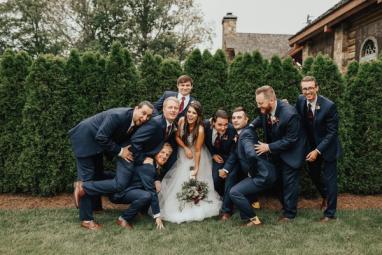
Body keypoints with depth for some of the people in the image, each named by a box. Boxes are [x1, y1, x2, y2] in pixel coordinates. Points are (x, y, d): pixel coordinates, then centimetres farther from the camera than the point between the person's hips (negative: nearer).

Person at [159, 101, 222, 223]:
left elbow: (197, 150, -24)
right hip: (183, 154, 5)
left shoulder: (200, 129, -31)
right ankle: (180, 205, 28)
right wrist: (185, 148, -19)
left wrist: (196, 168, -19)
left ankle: (195, 203, 24)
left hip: (196, 156, -5)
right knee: (179, 180, 9)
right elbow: (177, 137, -3)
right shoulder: (182, 120, -18)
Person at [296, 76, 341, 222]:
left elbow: (332, 132, -20)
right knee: (313, 174, 19)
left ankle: (330, 213, 19)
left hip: (327, 147, -5)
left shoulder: (329, 106, -24)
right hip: (311, 146, 5)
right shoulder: (300, 100, -10)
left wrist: (318, 150, -23)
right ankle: (325, 196, 48)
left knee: (329, 179, 4)